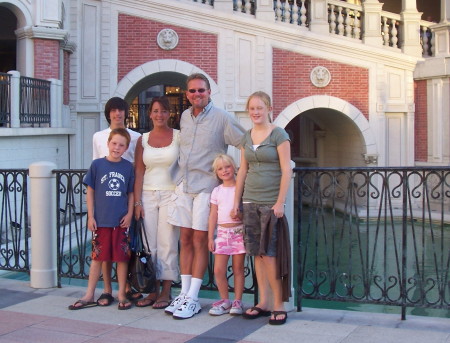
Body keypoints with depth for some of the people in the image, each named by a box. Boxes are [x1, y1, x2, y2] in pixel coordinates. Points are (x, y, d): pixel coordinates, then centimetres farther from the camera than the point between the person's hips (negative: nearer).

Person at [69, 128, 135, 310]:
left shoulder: (128, 167, 2)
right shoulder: (97, 164, -2)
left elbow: (131, 193, 9)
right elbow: (90, 192, 2)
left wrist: (129, 214, -1)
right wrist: (90, 216, -1)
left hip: (121, 220, 1)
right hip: (101, 220, -1)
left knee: (122, 257, 6)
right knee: (97, 257, 7)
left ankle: (122, 295, 18)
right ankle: (89, 296, 17)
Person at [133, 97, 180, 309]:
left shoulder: (179, 136, 2)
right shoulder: (143, 140, 9)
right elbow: (139, 172, 7)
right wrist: (137, 202, 1)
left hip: (171, 194, -3)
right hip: (148, 195, 3)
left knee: (167, 244, -2)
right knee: (149, 244, 4)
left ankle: (166, 292, 6)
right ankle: (153, 290, 13)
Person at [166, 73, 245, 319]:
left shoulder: (221, 118, -7)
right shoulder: (185, 116, 11)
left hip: (206, 186, -5)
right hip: (183, 185, 5)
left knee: (200, 239, -2)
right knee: (185, 238, 7)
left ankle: (192, 298, 4)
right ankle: (184, 292, 15)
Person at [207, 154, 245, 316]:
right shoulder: (217, 191, 9)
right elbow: (213, 215, 9)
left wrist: (242, 215, -16)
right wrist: (210, 238, 6)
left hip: (239, 231, -2)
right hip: (222, 232, 2)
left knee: (238, 269, 3)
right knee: (219, 270, -2)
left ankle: (237, 301, 13)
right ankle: (225, 301, 13)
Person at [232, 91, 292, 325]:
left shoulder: (279, 135, -4)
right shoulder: (246, 137, 13)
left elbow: (286, 171, -8)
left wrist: (280, 203, -14)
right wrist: (236, 200, 12)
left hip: (271, 202, -6)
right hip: (250, 201, 6)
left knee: (269, 253, -7)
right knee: (257, 253, 7)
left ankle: (279, 305, 4)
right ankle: (263, 303, 15)